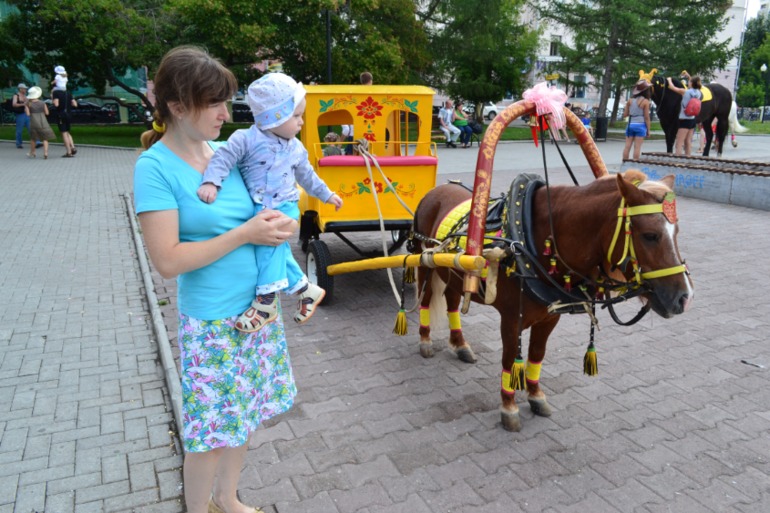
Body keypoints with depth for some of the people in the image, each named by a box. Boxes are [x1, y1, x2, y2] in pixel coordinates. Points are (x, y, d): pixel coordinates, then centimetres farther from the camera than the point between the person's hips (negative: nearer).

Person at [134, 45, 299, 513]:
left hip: (259, 308, 6)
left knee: (243, 416, 19)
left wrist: (277, 224, -8)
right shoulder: (155, 167, -14)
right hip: (212, 321, -6)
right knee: (211, 432, 7)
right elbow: (168, 260, -20)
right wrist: (245, 234, -19)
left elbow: (260, 206, 15)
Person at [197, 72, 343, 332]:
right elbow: (223, 158, -16)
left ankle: (266, 301, -17)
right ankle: (306, 290, 24)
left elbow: (306, 175, 19)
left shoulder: (295, 148, 6)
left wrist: (326, 194, 26)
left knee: (269, 240, -23)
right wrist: (210, 182, -31)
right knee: (279, 253, 4)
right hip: (257, 209, 0)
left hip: (284, 207, 1)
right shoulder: (246, 139, -9)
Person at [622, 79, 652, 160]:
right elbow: (646, 117, -6)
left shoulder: (630, 100, 3)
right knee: (637, 147, -2)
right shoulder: (645, 101, -7)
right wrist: (648, 129, 1)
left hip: (630, 125, 4)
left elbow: (625, 114, 6)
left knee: (627, 146, 5)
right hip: (640, 125, -4)